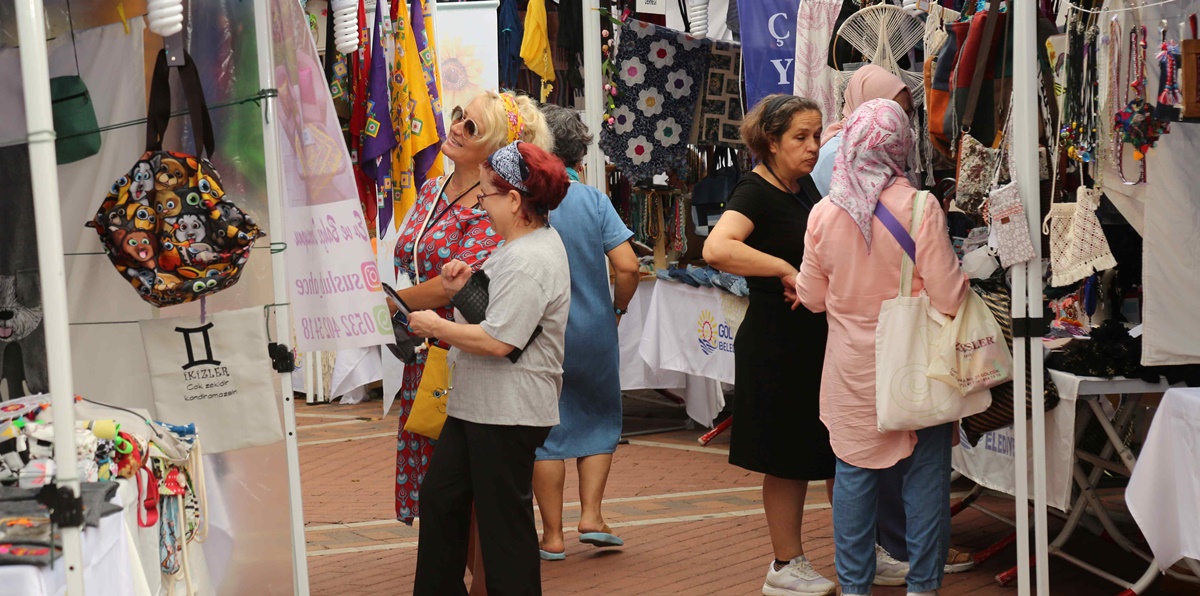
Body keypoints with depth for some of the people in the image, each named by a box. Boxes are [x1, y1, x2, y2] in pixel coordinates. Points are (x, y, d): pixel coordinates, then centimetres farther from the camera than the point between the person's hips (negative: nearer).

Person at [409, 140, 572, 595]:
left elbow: (497, 341, -26)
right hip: (478, 404, 11)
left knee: (504, 522, -1)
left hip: (508, 412, -11)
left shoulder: (528, 262, -21)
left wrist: (436, 327, -13)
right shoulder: (531, 242, 13)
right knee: (440, 498, 17)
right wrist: (462, 290, 4)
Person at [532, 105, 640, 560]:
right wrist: (618, 307, 5)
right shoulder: (594, 200, -6)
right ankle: (591, 516, 12)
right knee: (598, 421, 19)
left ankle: (553, 535, 12)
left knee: (545, 430, 8)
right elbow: (627, 266, -12)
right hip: (594, 332, 1)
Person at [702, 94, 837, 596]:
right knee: (788, 459, 3)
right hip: (777, 342, -8)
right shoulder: (755, 192, -15)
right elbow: (716, 248, -34)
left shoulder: (805, 188, 11)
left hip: (820, 338, 8)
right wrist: (786, 271, -29)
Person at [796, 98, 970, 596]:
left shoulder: (824, 213, -5)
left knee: (854, 474, 11)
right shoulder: (919, 207, -15)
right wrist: (963, 279, 6)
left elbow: (812, 297, 5)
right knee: (924, 474, 8)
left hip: (851, 368, 3)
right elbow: (948, 298, -15)